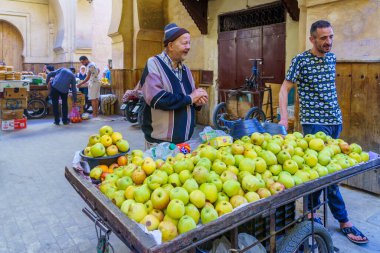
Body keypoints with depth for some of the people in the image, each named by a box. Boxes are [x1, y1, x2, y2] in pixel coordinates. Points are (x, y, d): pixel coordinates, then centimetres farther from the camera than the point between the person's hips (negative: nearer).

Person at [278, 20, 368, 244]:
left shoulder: (332, 58, 11)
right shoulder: (301, 60, -8)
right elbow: (285, 89, -7)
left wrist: (338, 116, 19)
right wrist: (284, 117, -18)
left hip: (335, 120, 6)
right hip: (315, 122, -6)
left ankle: (310, 209, 27)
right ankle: (344, 220, 8)